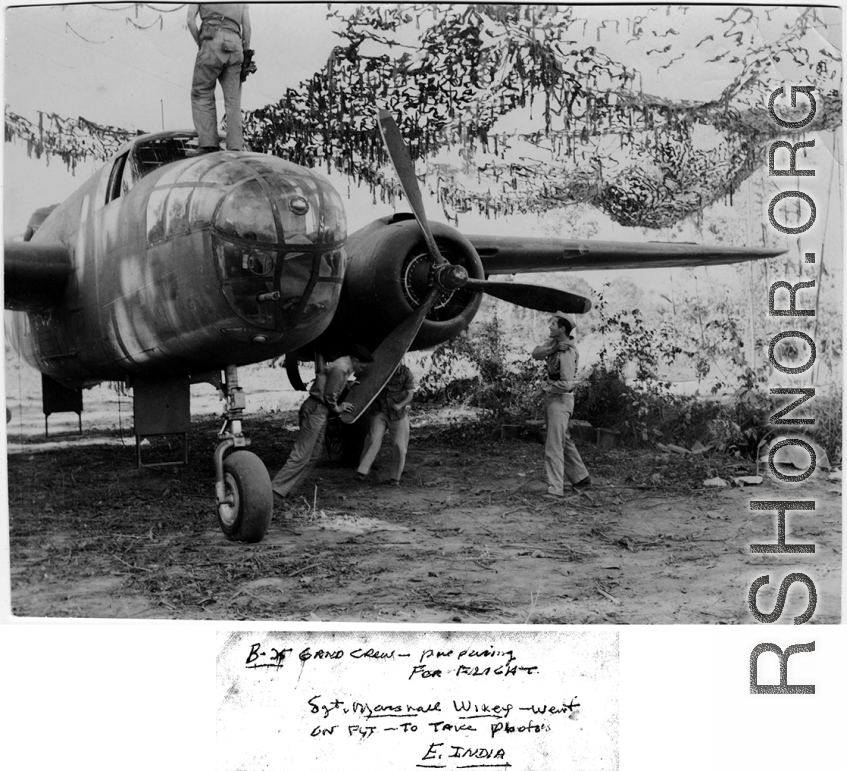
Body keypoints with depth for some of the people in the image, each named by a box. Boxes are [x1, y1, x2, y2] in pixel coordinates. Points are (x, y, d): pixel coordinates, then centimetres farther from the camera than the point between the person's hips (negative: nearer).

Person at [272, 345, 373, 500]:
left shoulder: (344, 366, 17)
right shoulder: (340, 368, -16)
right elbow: (329, 394, -16)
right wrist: (337, 408, -2)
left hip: (320, 412, 11)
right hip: (316, 410, -11)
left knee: (315, 454, 10)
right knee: (301, 455, -13)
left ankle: (286, 488, 8)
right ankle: (278, 487, -15)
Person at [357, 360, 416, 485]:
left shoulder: (406, 373, -5)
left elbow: (410, 395, -8)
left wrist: (400, 405, -27)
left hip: (398, 414, -1)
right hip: (380, 411, 1)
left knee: (399, 445, -2)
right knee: (373, 440, -14)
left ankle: (395, 478, 12)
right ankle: (362, 472, -16)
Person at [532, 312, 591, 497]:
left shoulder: (567, 353, -22)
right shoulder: (555, 341, 5)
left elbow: (567, 384, -28)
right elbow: (536, 353, -6)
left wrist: (548, 389, -13)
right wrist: (552, 349, -21)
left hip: (561, 399, -10)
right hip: (551, 398, 10)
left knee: (554, 445, -12)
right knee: (564, 441, 19)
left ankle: (555, 488, -13)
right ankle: (581, 478, 30)